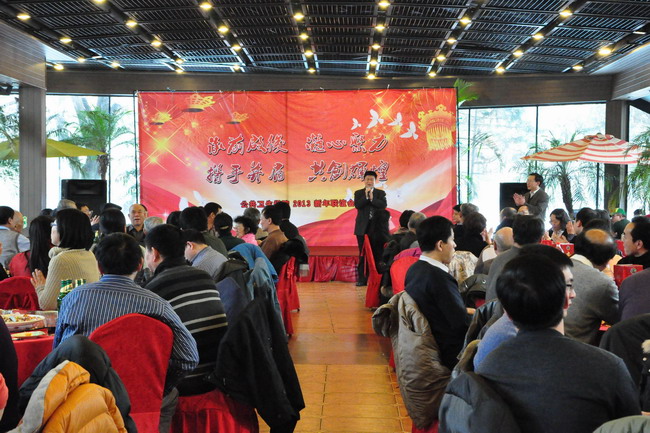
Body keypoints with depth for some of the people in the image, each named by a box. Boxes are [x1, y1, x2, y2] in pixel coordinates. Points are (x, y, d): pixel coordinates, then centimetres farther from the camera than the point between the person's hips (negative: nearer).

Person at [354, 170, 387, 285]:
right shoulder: (358, 193, 8)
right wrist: (366, 196, -14)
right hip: (362, 228, 0)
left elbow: (384, 205, -8)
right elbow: (357, 205, -8)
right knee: (362, 253, 3)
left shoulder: (381, 193, 8)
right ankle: (361, 278, 8)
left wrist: (372, 198, -15)